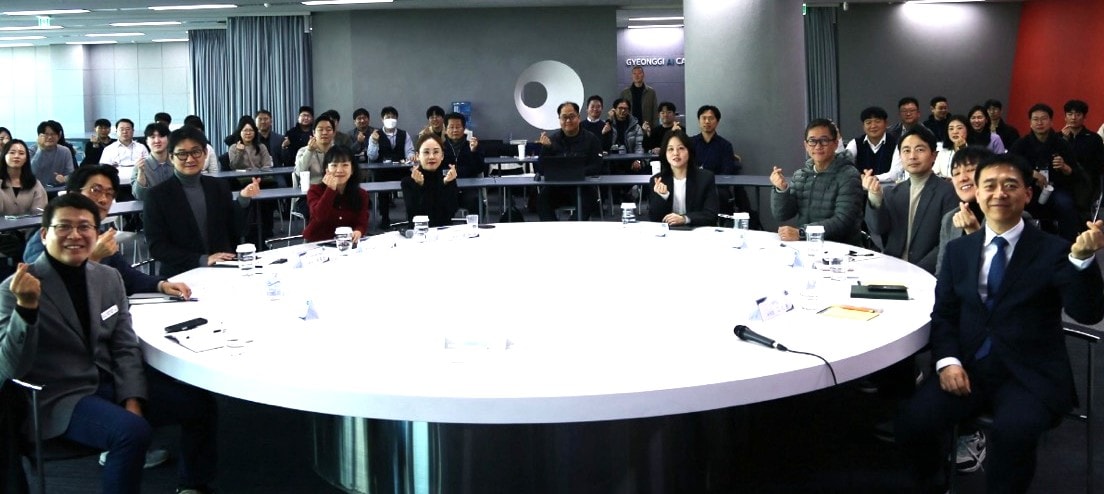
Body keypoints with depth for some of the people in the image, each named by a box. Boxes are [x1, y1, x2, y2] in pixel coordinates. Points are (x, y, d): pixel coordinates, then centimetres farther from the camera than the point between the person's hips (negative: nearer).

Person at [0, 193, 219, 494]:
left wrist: (132, 401, -8)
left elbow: (125, 348, 7)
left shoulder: (109, 278, 3)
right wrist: (26, 307, -35)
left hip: (110, 382, 7)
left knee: (200, 403, 4)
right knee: (133, 431, -32)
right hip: (59, 397, -6)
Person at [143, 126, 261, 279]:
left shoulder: (220, 187, 10)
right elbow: (157, 248, -5)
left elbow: (235, 233, 9)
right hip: (182, 276, -2)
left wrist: (243, 200, -5)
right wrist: (203, 260, -15)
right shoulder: (157, 195, 0)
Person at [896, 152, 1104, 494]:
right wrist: (947, 360, -7)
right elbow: (943, 313, 11)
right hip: (968, 367, 3)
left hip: (1030, 374, -3)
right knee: (912, 424, -20)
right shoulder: (958, 250, 11)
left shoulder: (1055, 251, -1)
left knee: (1012, 432, -34)